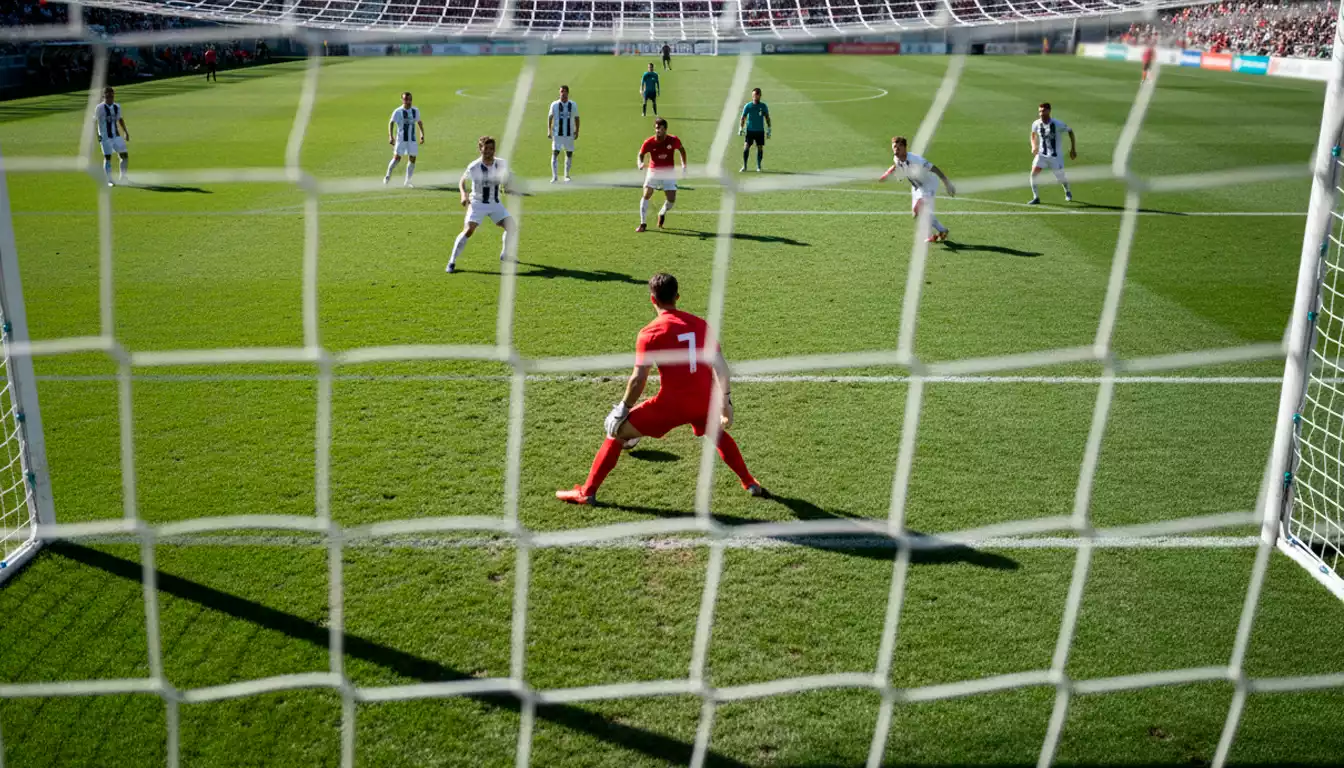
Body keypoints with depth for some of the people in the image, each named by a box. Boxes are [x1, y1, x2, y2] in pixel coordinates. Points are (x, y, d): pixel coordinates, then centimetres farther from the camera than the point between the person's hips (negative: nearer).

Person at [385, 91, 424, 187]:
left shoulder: (415, 110, 6)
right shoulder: (398, 111, -7)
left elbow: (419, 122, 20)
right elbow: (391, 123, -10)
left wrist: (422, 134, 13)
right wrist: (391, 136, -20)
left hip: (412, 139, 4)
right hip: (401, 139, -4)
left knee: (412, 159, 2)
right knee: (397, 158, -7)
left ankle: (407, 181, 11)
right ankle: (387, 176, 12)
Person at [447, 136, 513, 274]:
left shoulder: (501, 164, -6)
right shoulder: (474, 167, -15)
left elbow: (505, 179, 12)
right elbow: (462, 180, 0)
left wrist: (506, 189, -9)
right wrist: (463, 195, -17)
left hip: (496, 203, 4)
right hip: (478, 204, -4)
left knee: (511, 227, -2)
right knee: (468, 230, -18)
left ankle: (504, 255, 24)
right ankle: (452, 262, -12)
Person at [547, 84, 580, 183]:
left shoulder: (573, 105, 2)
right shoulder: (554, 104, -1)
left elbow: (576, 118, 10)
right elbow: (550, 117, 4)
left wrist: (577, 131, 4)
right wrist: (549, 131, -4)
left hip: (569, 134, 2)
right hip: (557, 134, -2)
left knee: (569, 154, 6)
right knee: (555, 153, -8)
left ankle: (566, 175, 19)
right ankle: (554, 176, -6)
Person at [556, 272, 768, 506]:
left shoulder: (650, 333, -7)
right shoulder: (700, 324, 7)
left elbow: (639, 378, -12)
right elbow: (720, 366, 6)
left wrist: (624, 409, -1)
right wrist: (726, 401, 13)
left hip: (671, 403, -4)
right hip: (704, 402, 5)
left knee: (617, 432, 10)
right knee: (718, 433, 37)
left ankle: (587, 492, 8)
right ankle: (750, 484, 40)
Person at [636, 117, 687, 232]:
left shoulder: (673, 140, -9)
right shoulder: (649, 142, -12)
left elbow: (681, 149, 10)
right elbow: (640, 155, -8)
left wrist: (684, 164, 7)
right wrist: (640, 164, -30)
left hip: (669, 172, 1)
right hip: (653, 171, -1)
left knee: (671, 200, -6)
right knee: (646, 195, -16)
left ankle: (662, 214, 29)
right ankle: (643, 224, -6)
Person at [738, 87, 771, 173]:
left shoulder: (763, 106, 1)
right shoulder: (748, 106, -2)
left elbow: (767, 118, 8)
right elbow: (743, 118, 0)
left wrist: (768, 130, 3)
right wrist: (740, 128, -11)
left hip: (760, 131, 1)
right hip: (750, 130, -1)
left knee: (760, 148, 2)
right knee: (746, 147, -8)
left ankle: (758, 167, 14)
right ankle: (744, 166, 2)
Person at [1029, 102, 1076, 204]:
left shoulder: (1057, 124, -18)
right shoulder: (1036, 124, -8)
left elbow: (1070, 131, -3)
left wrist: (1073, 149, -4)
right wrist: (1034, 147, -3)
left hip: (1055, 155, -2)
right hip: (1041, 154, 2)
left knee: (1060, 178, 9)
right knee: (1033, 173, -19)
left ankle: (1067, 191, 43)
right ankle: (1036, 198, -8)